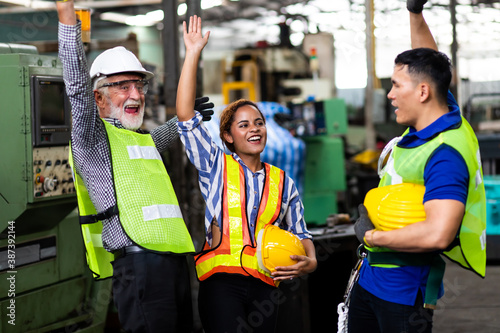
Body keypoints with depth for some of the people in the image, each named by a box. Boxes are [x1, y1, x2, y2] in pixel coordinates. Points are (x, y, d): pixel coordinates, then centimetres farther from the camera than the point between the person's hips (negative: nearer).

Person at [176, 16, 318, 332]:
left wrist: (310, 262, -4)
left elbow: (300, 233, 19)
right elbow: (186, 116, -2)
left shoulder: (283, 182, 16)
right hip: (221, 280, -4)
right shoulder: (216, 166, 7)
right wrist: (193, 53, -4)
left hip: (263, 284, 4)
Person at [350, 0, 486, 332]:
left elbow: (437, 235, -37)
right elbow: (428, 62, 22)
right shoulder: (443, 115, 2)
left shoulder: (445, 155, -26)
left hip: (404, 292, -9)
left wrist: (371, 236, -24)